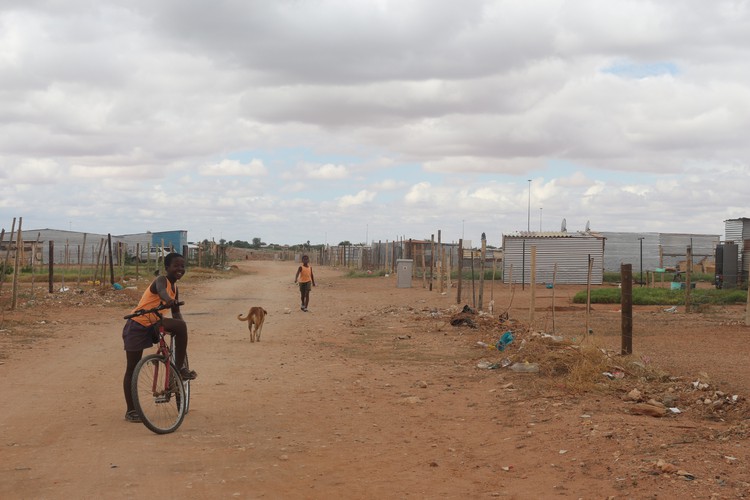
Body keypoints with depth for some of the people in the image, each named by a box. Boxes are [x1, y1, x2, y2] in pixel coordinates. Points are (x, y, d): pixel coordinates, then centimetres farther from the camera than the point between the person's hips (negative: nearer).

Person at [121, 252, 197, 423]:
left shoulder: (175, 288, 8)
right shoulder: (162, 280, -16)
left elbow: (176, 312, 17)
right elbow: (161, 290, -41)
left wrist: (180, 329, 4)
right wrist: (168, 299, -63)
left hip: (153, 325, 7)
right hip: (137, 325, -7)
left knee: (181, 325, -19)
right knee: (132, 368, 0)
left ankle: (180, 368, -10)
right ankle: (131, 410, 8)